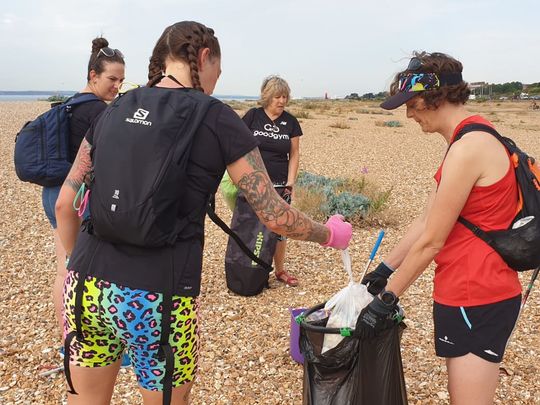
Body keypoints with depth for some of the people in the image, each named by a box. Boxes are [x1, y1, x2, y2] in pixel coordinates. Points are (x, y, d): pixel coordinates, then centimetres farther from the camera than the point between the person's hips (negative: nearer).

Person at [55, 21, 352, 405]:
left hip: (88, 285, 5)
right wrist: (330, 234, 15)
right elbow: (275, 216, -2)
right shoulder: (218, 120, -3)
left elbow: (65, 204, 11)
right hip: (160, 300, -4)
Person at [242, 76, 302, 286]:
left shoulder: (290, 122, 3)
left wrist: (290, 183, -1)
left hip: (279, 184, 2)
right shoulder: (253, 116, -2)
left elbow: (294, 154, 5)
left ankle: (280, 270, 21)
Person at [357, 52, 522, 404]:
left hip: (476, 300, -10)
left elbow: (430, 242, -18)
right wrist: (385, 270, 14)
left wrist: (385, 300, -9)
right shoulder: (473, 139, 11)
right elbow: (426, 220, 12)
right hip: (471, 293, 10)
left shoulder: (468, 148, -21)